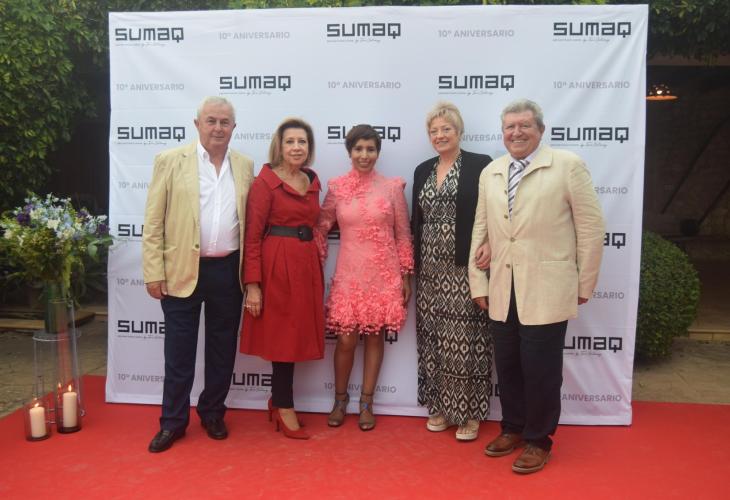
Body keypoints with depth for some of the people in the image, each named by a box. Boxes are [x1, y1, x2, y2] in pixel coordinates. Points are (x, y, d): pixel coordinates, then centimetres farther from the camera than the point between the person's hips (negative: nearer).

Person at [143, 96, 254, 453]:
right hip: (182, 270, -2)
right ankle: (173, 421, 23)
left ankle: (213, 413, 31)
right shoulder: (170, 161, -2)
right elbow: (153, 222, -3)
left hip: (229, 271, 3)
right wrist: (153, 272, -8)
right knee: (179, 351, 7)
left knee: (222, 348, 13)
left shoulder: (245, 166, 7)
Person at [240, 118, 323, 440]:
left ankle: (278, 401, 29)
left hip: (307, 264, 7)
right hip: (277, 265, -6)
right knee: (283, 334, 3)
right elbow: (252, 235, -10)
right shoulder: (266, 180, -7)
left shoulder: (312, 181, 12)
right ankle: (285, 408, 18)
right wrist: (252, 284, -15)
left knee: (297, 333, 12)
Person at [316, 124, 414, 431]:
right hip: (349, 275, 0)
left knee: (375, 337, 8)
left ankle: (366, 403, 23)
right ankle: (340, 400, 24)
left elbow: (403, 235, 3)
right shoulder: (337, 188, 2)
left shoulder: (392, 187, 0)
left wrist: (406, 276, 2)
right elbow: (321, 229, 7)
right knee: (346, 339, 1)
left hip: (384, 276, 0)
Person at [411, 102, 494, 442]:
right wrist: (413, 266, 12)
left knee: (466, 339, -2)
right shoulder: (423, 170, 14)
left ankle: (469, 412, 12)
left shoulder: (480, 165, -2)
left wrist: (491, 245, -21)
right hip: (430, 269, 5)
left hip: (465, 268, -5)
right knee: (433, 338, 9)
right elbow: (417, 221, 15)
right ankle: (439, 406, 23)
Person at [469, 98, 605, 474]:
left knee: (540, 368, 5)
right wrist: (479, 283, 6)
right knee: (507, 365, 14)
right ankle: (513, 428, 34)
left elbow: (591, 227, -3)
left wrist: (584, 285, -2)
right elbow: (480, 230, 9)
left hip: (546, 290, -4)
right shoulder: (490, 173, 10)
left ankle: (538, 440, 25)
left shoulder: (567, 165, -3)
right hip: (502, 291, 4)